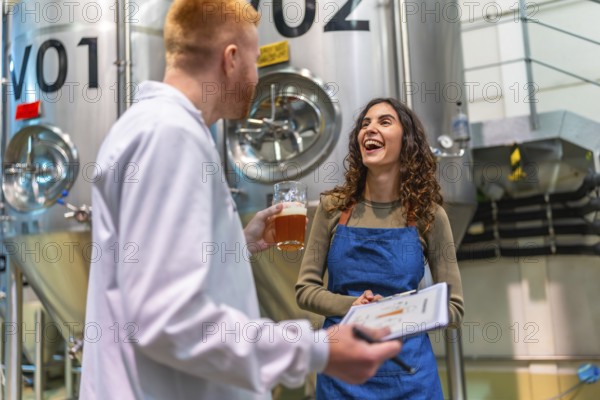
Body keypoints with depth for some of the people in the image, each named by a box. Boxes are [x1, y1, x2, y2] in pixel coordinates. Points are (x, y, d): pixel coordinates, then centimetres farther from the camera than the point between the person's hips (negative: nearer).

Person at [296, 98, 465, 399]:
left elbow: (453, 307, -1)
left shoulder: (428, 215, -5)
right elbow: (305, 289, 0)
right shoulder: (333, 207, -3)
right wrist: (352, 306, -16)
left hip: (406, 367, -1)